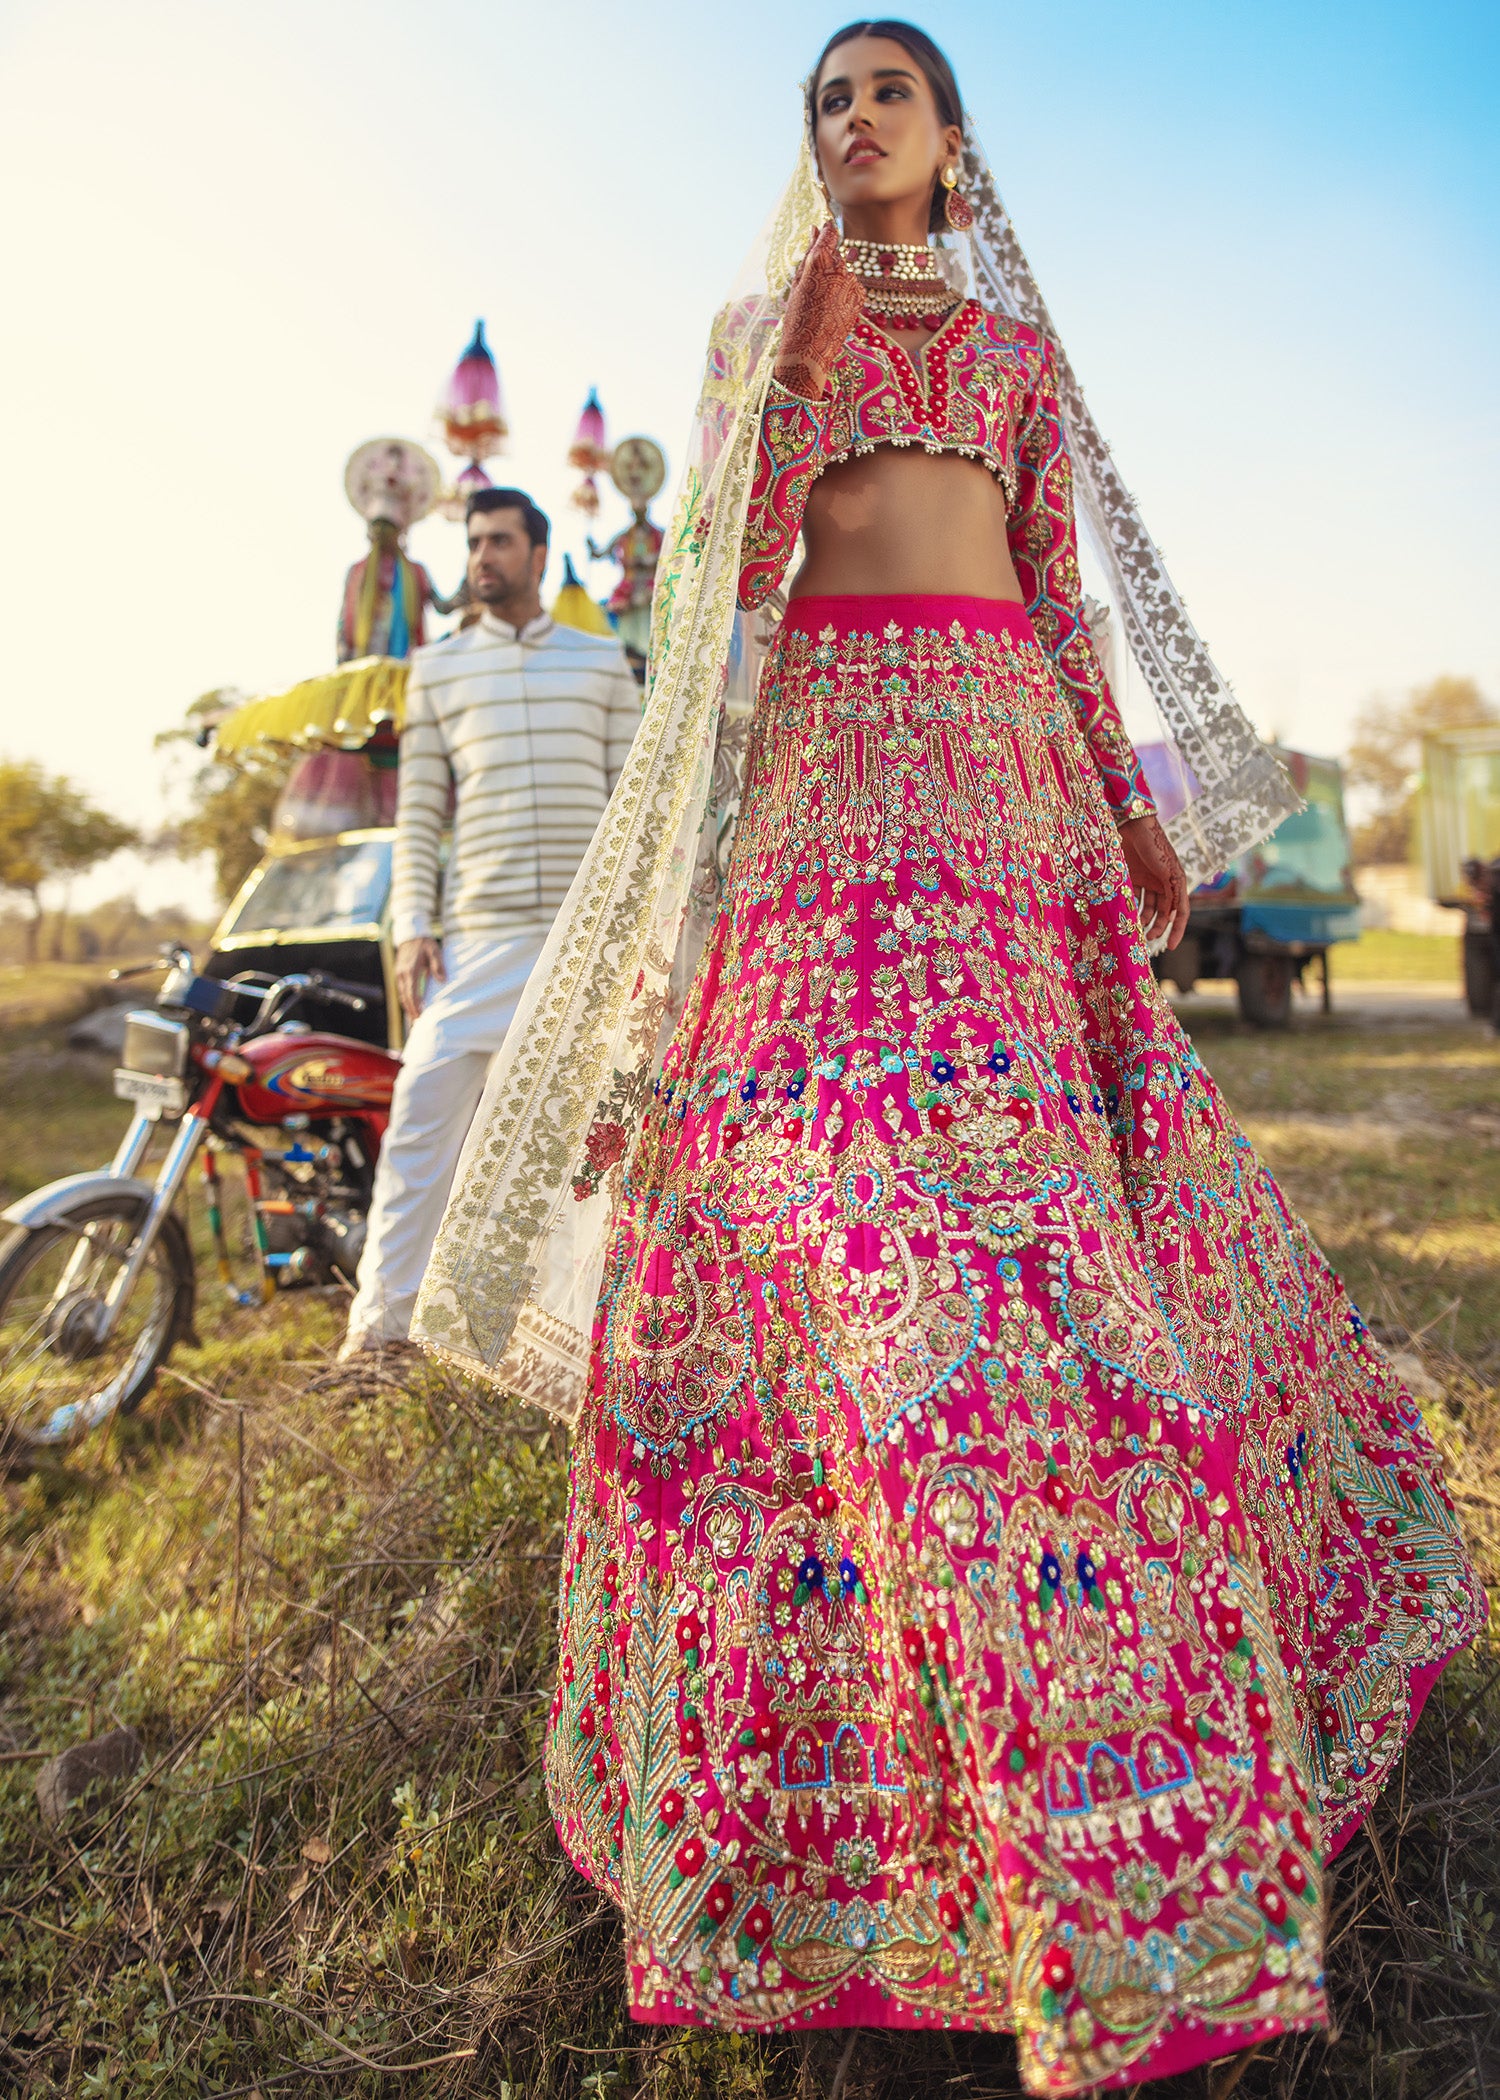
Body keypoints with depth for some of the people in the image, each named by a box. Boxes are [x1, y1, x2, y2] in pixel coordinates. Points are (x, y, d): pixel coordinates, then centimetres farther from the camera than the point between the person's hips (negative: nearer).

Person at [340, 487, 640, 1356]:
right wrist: (412, 927, -1)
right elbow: (418, 812, 9)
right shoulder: (438, 667, 12)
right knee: (421, 1125, -4)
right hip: (476, 935, 0)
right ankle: (381, 1320, 5)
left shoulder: (603, 663, 12)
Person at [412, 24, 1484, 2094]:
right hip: (834, 749, -2)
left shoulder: (1022, 348, 22)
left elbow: (1063, 601, 16)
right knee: (836, 1140, -16)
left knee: (1049, 1144, 0)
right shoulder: (761, 322, 18)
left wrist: (1131, 815, 9)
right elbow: (729, 563, 4)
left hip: (1011, 757, 3)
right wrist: (802, 354, -5)